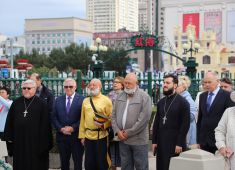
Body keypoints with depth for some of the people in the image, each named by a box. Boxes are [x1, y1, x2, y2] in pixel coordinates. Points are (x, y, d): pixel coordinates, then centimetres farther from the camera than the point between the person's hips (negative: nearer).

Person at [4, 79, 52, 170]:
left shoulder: (41, 104, -4)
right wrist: (9, 136, 6)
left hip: (35, 140, -3)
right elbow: (9, 121, 10)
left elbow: (45, 124, -6)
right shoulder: (16, 103, 7)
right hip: (19, 139, 4)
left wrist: (44, 142, -8)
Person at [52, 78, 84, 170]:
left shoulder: (82, 99, -4)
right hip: (62, 136, 4)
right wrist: (61, 129, -8)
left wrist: (73, 128, -15)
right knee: (64, 163, 12)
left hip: (76, 136, -3)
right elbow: (54, 117, 6)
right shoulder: (58, 100, 9)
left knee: (78, 162, 5)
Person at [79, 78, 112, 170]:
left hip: (101, 136, -4)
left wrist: (103, 125, -20)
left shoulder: (106, 100, -3)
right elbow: (82, 119, 11)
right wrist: (82, 135, 8)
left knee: (102, 163, 4)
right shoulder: (85, 101, 10)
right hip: (88, 136, 4)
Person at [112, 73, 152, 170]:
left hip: (139, 140, -5)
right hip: (123, 139, 5)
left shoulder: (144, 97, -8)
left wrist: (129, 133, -14)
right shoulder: (120, 97, 10)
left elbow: (144, 118, -16)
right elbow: (114, 115, 10)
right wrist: (117, 131, -5)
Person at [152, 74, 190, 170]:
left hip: (175, 142, -5)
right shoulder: (161, 102, 13)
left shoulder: (182, 102, -5)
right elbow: (156, 123, 14)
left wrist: (179, 143, -15)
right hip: (161, 142, 5)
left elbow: (185, 124, -10)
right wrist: (154, 141, 7)